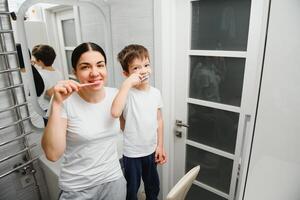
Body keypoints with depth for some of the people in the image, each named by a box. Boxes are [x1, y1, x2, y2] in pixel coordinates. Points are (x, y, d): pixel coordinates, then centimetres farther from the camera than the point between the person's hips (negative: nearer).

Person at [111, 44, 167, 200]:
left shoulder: (156, 93, -5)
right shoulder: (127, 93, -20)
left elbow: (159, 120, 4)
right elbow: (115, 113, -41)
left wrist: (160, 146, 4)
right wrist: (127, 83, -38)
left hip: (151, 150, 5)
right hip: (132, 152, -4)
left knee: (153, 186, 27)